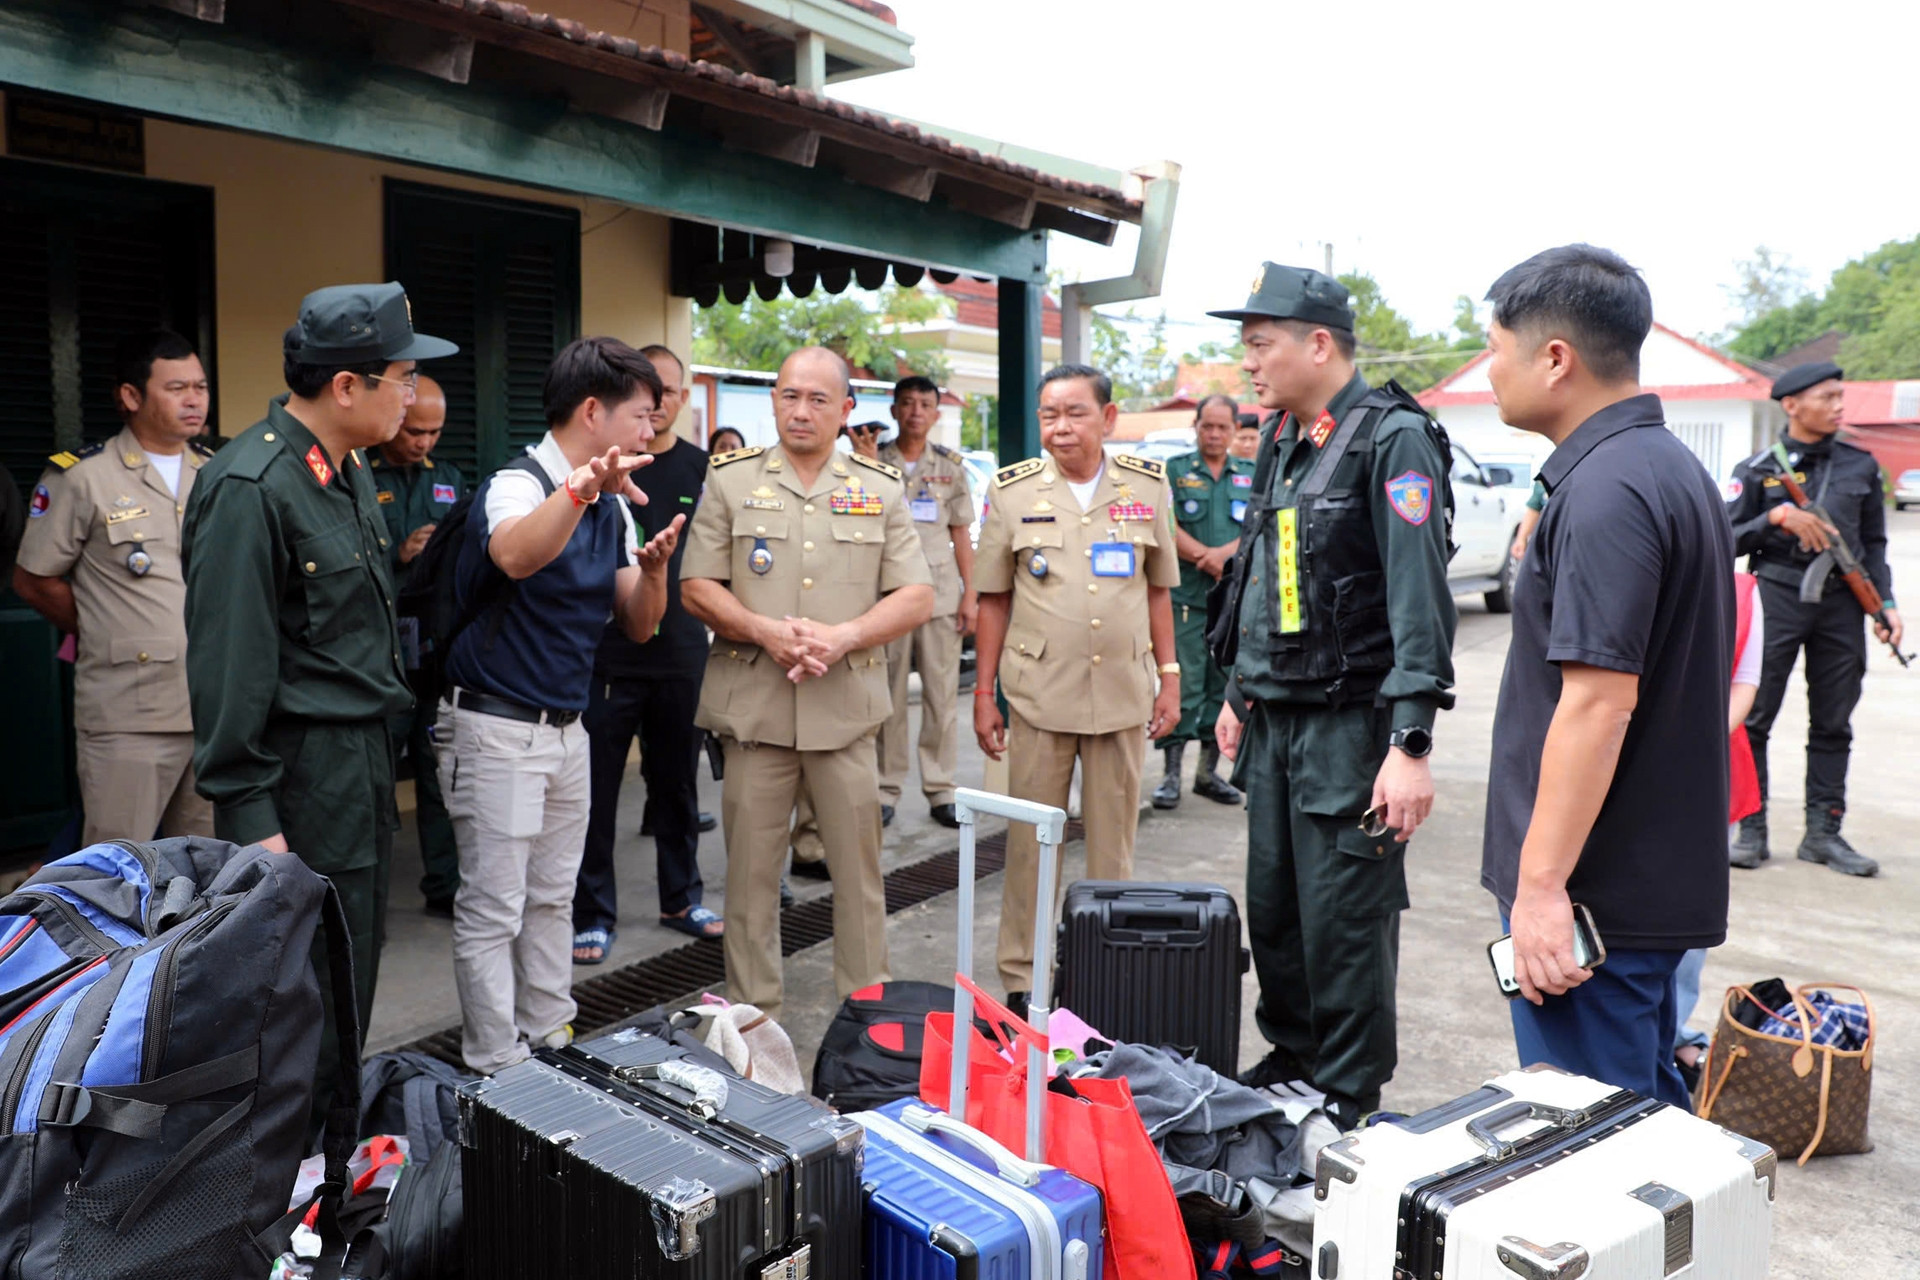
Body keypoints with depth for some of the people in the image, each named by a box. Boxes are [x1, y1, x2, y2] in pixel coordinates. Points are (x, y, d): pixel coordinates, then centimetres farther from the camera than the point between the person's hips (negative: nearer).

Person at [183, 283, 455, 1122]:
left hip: (362, 761, 9)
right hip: (301, 777, -9)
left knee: (352, 977, 18)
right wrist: (248, 815, -18)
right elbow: (229, 663, -19)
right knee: (305, 994, 2)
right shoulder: (251, 488, -18)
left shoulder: (349, 470, 10)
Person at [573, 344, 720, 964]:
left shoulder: (703, 468, 7)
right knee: (596, 789, 2)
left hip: (681, 656, 3)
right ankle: (594, 913, 15)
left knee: (677, 785, 14)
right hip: (604, 654, -2)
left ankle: (682, 897, 30)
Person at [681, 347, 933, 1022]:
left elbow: (917, 598, 3)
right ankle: (751, 1013, 22)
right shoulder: (730, 479, 7)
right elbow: (697, 587, 3)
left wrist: (841, 637, -12)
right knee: (751, 868, 7)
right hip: (753, 704, 0)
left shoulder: (881, 489, 8)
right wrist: (767, 632, -13)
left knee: (859, 865, 6)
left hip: (847, 706, 0)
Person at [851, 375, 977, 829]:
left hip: (940, 590, 1)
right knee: (889, 693, 2)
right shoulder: (873, 459, 5)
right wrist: (866, 463, -18)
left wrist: (970, 595, 3)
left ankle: (940, 789, 11)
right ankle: (886, 788, 11)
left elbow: (961, 535, 9)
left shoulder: (950, 466, 9)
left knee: (942, 692, 2)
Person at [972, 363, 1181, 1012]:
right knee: (1029, 840, 7)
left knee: (1114, 840, 12)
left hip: (1122, 693, 1)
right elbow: (993, 600, 2)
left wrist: (1169, 676, 6)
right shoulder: (1012, 489, -1)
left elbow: (1158, 589, 10)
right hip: (1038, 692, -1)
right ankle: (1022, 977, 20)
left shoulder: (1147, 485, 3)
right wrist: (983, 696, 1)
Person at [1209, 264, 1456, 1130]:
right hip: (1276, 722, 8)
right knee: (1271, 906, 15)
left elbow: (1419, 599, -20)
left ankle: (1347, 1100, 18)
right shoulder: (1282, 443, 13)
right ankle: (1290, 1058, 33)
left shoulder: (1392, 440, -13)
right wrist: (1240, 694, 22)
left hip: (1350, 724, -8)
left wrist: (1410, 745, -25)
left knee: (1343, 921, 1)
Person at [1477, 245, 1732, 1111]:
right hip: (1660, 877, 10)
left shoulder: (1607, 492, -20)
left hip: (1595, 891, -10)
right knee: (1651, 1110, 22)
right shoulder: (1671, 466, 14)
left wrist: (1542, 884, -25)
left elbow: (1599, 699, -26)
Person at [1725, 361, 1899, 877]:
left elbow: (1875, 544, 15)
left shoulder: (1861, 466, 11)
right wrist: (1779, 516, -15)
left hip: (1841, 603, 3)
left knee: (1833, 723, 7)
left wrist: (1886, 603, 5)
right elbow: (1728, 539, -1)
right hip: (1777, 598, -3)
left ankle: (1823, 832, 15)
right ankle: (1751, 829, 7)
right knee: (1753, 717, -2)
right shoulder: (1759, 469, 2)